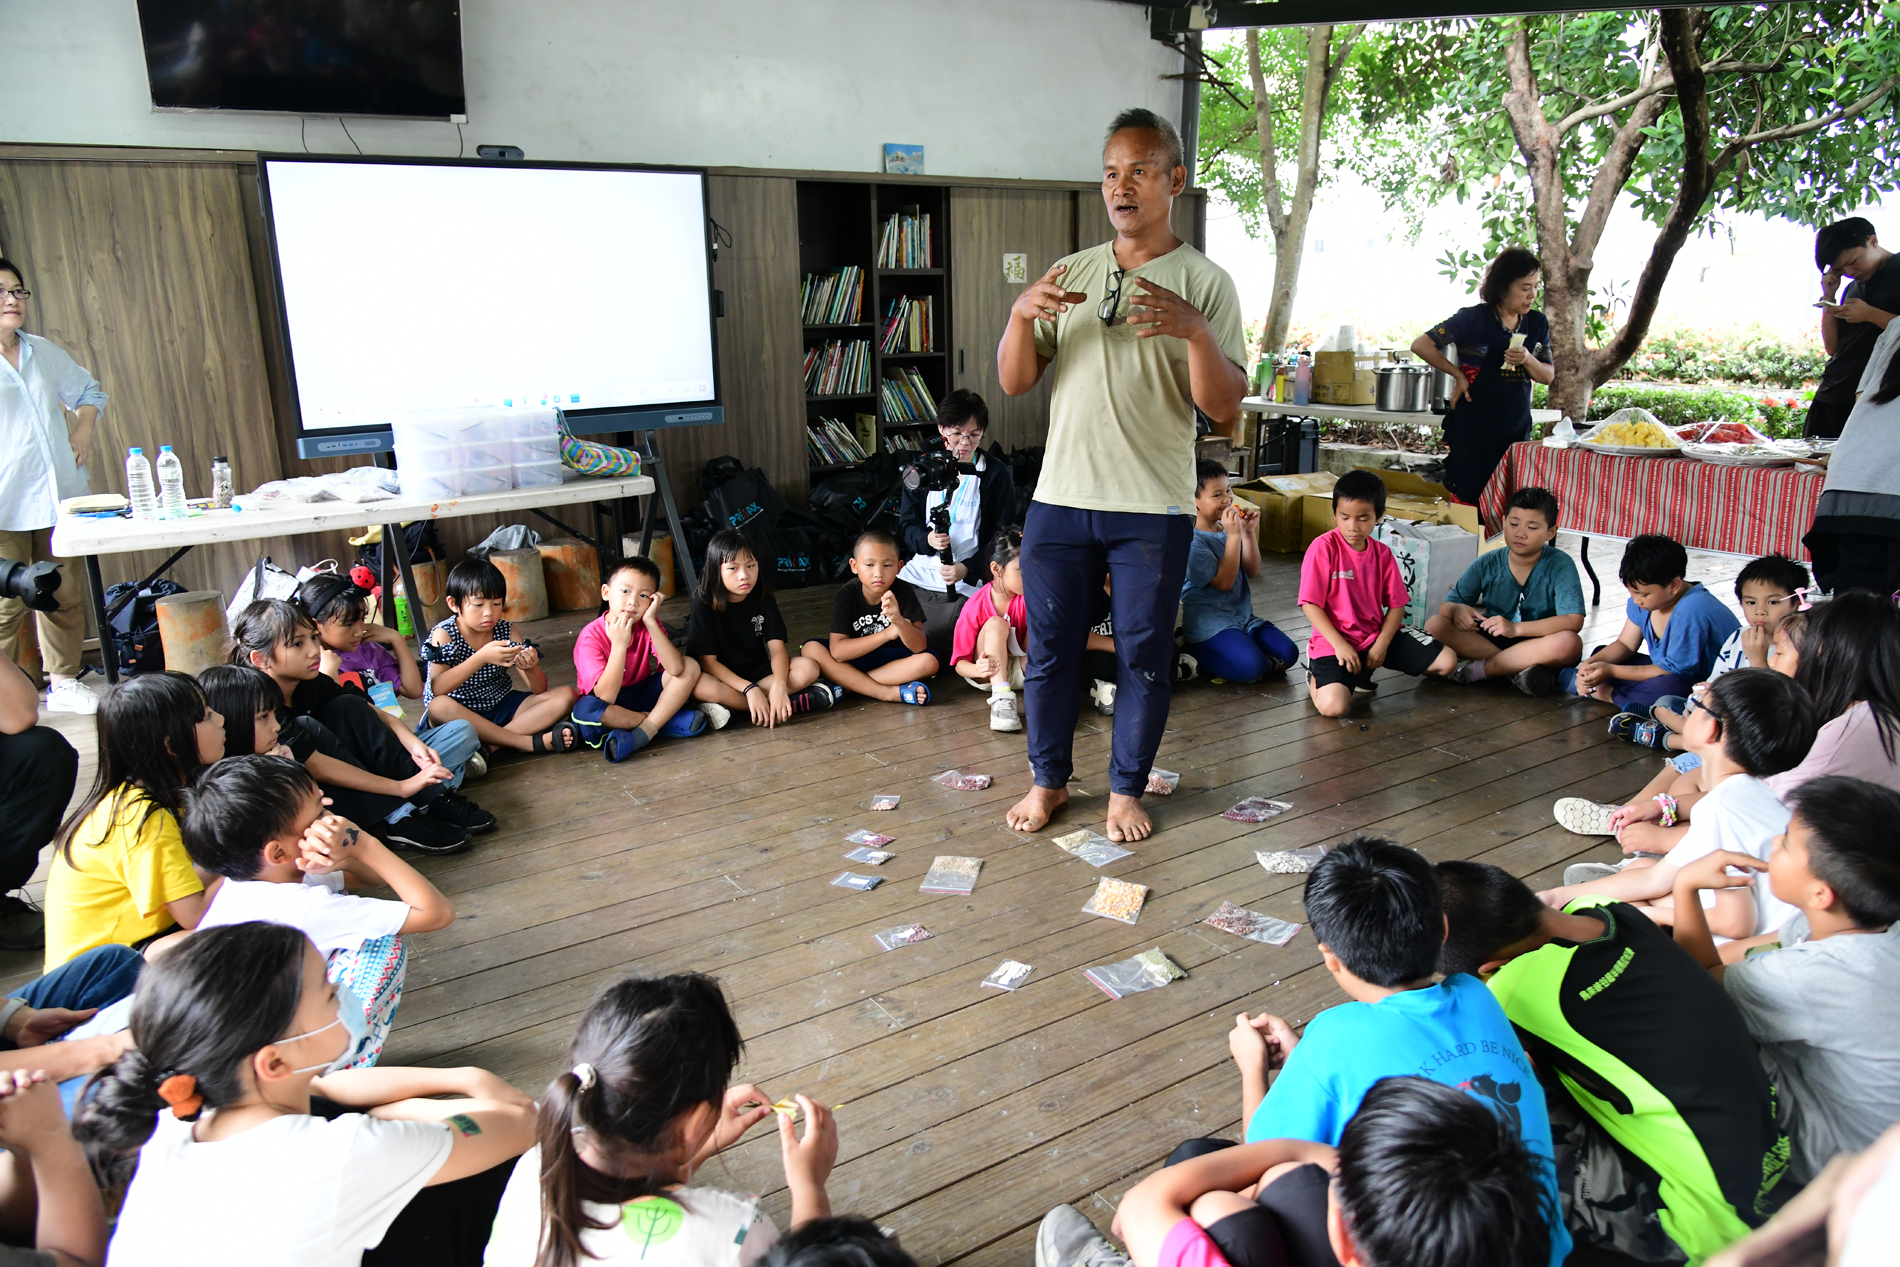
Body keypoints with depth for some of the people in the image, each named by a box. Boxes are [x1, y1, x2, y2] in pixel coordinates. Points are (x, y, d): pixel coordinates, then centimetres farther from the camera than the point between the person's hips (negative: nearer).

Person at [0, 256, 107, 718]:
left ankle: (63, 684, 20)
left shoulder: (44, 352, 14)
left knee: (65, 597, 9)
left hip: (59, 495, 5)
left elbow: (89, 391, 30)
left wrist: (84, 430, 13)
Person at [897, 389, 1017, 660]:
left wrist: (967, 569, -17)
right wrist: (927, 539, -15)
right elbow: (906, 524, 10)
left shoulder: (997, 474, 1)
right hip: (917, 573, 4)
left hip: (965, 585, -4)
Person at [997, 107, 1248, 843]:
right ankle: (1048, 780, 27)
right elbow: (1014, 382, 6)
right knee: (1050, 646, 10)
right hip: (1060, 499, 3)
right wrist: (1021, 314, -13)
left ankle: (1126, 789, 24)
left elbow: (1225, 408, -7)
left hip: (1153, 509, -2)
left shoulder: (1205, 283, 0)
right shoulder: (1069, 275, 10)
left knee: (1144, 653, 7)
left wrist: (1194, 331, -23)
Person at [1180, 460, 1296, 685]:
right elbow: (1224, 582, -19)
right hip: (1208, 621, -8)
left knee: (1288, 653, -7)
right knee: (1252, 666, -28)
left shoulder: (1228, 527, 8)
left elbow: (1253, 571, 6)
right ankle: (1194, 653, -5)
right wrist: (1233, 535, -21)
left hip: (1243, 615, 8)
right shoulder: (1192, 540, -15)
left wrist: (1249, 532, -6)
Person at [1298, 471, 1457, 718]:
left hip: (1377, 635, 6)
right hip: (1335, 640, -6)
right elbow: (1310, 604, -14)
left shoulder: (1383, 553, 4)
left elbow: (1396, 605, 4)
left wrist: (1382, 645, -11)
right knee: (1333, 705, -30)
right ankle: (1317, 677, 9)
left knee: (1447, 661, -2)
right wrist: (1340, 645, -20)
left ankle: (1363, 670, 12)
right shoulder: (1323, 547, -12)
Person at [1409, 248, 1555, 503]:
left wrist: (1527, 360, -9)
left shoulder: (1537, 324, 10)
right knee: (1469, 502, -2)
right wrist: (1458, 375, -6)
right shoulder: (1474, 319, -6)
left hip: (1517, 429, 5)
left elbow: (1548, 376, 11)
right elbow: (1421, 345, -7)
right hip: (1474, 431, -4)